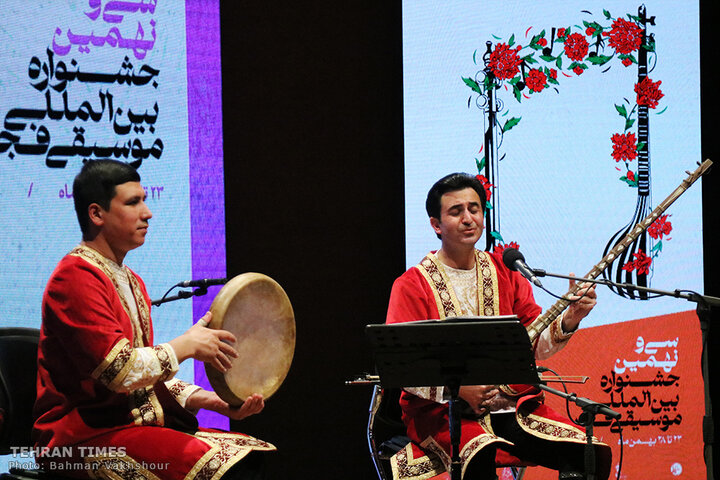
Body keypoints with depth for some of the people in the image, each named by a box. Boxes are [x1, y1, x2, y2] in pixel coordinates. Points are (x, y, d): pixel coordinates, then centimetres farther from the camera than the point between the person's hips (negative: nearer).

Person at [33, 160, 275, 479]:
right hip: (83, 437, -10)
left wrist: (211, 401, 5)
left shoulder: (131, 282, 20)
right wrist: (187, 346, -11)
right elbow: (118, 371, -22)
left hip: (138, 422, 10)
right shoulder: (77, 277, -13)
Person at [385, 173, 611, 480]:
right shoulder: (412, 286, 0)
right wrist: (458, 388, -23)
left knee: (593, 453, -16)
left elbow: (535, 344, 8)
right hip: (440, 411, -4)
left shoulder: (505, 272, 14)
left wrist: (569, 319, -13)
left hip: (511, 407, 5)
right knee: (480, 454, -39)